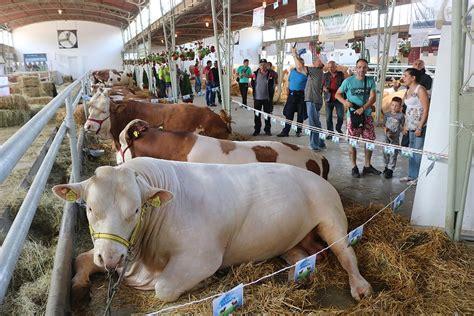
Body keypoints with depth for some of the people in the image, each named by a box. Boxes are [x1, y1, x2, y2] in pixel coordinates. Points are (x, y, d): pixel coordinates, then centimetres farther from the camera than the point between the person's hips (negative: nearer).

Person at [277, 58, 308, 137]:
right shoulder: (292, 71, 11)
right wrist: (288, 90, 11)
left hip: (301, 95, -3)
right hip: (292, 94, 4)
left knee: (300, 115, 6)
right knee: (289, 114, 2)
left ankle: (298, 131, 17)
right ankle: (285, 131, 6)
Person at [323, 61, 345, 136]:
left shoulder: (341, 74, 4)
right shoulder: (325, 75, 9)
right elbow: (322, 85, 13)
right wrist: (324, 88, -10)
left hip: (338, 98, -1)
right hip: (329, 99, 2)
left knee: (341, 116, 0)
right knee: (328, 117, 3)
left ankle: (338, 128, 27)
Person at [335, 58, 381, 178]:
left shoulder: (370, 81, 2)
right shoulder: (348, 81, -3)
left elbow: (372, 97, -7)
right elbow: (338, 94, 4)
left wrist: (363, 108, -22)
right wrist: (345, 102, -16)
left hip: (367, 115, 3)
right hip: (352, 115, -3)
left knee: (370, 141, 7)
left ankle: (367, 166, 23)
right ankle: (354, 167, 14)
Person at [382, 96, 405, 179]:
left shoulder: (401, 116, -6)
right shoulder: (387, 114, 4)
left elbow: (402, 128, -4)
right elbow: (384, 125, 8)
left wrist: (394, 134, -16)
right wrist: (385, 130, -14)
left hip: (395, 138, -4)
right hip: (387, 137, 4)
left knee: (393, 155, -2)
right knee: (386, 153, 13)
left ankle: (390, 170, 5)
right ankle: (386, 167, 31)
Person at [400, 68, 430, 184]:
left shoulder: (420, 89, -11)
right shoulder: (408, 90, 14)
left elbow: (426, 109, -15)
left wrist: (420, 127, -19)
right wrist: (406, 125, 15)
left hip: (420, 126, -9)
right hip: (411, 126, 9)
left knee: (418, 152, -5)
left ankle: (418, 177, 4)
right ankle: (412, 175, 24)